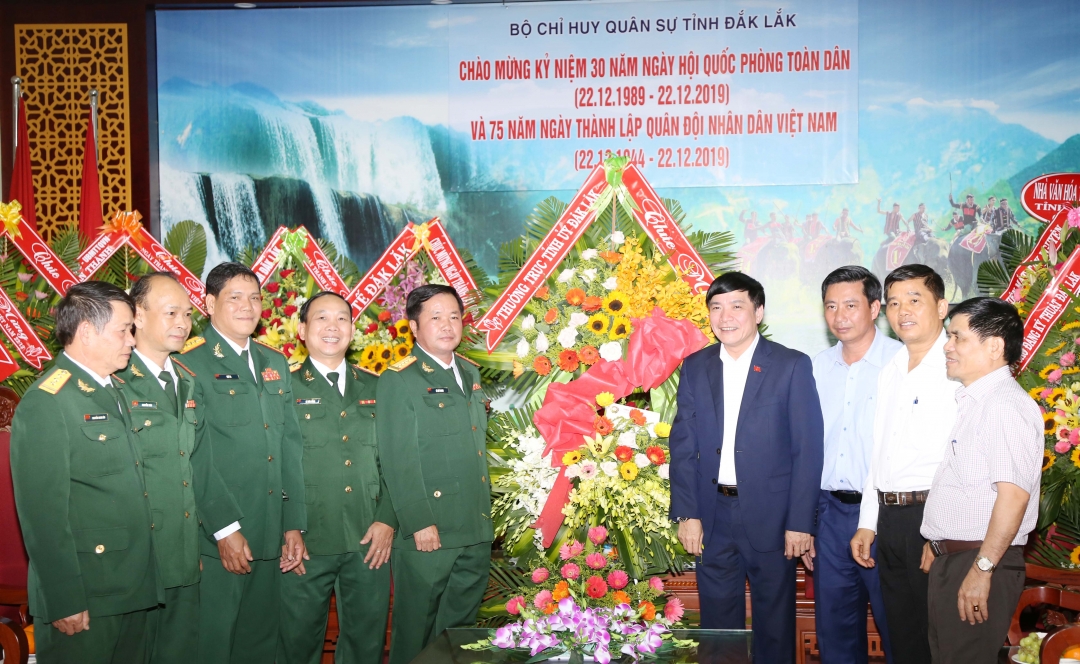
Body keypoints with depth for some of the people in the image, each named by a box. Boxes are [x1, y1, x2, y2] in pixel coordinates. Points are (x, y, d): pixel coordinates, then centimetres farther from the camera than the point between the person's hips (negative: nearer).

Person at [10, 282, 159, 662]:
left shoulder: (112, 389, 10)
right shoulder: (45, 403, -16)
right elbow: (43, 513, -19)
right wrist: (66, 602, -18)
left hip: (136, 586, 8)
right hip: (86, 596, -8)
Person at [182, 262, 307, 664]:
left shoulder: (275, 364, 14)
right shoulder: (191, 364, -7)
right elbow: (192, 457, -12)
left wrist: (293, 525, 8)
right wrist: (224, 529, -15)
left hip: (270, 538, 6)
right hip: (218, 539, -6)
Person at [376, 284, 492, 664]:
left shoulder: (470, 376, 15)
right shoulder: (398, 381, -8)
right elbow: (397, 461, -13)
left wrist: (485, 513, 15)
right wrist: (420, 523, -17)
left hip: (476, 534, 7)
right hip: (428, 534, -7)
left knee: (460, 628, 16)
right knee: (415, 633, 6)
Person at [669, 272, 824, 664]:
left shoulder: (792, 366, -5)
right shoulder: (695, 367, 5)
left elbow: (808, 450, -6)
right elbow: (683, 445, 5)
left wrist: (799, 522, -10)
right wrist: (686, 514, -2)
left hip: (770, 514, -3)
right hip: (712, 515, 3)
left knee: (774, 616, 11)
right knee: (718, 617, 13)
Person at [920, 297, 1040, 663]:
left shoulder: (1006, 404, -17)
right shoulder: (970, 401, 14)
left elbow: (1014, 494, -24)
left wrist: (981, 569, -23)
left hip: (980, 562, -9)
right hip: (949, 559, 9)